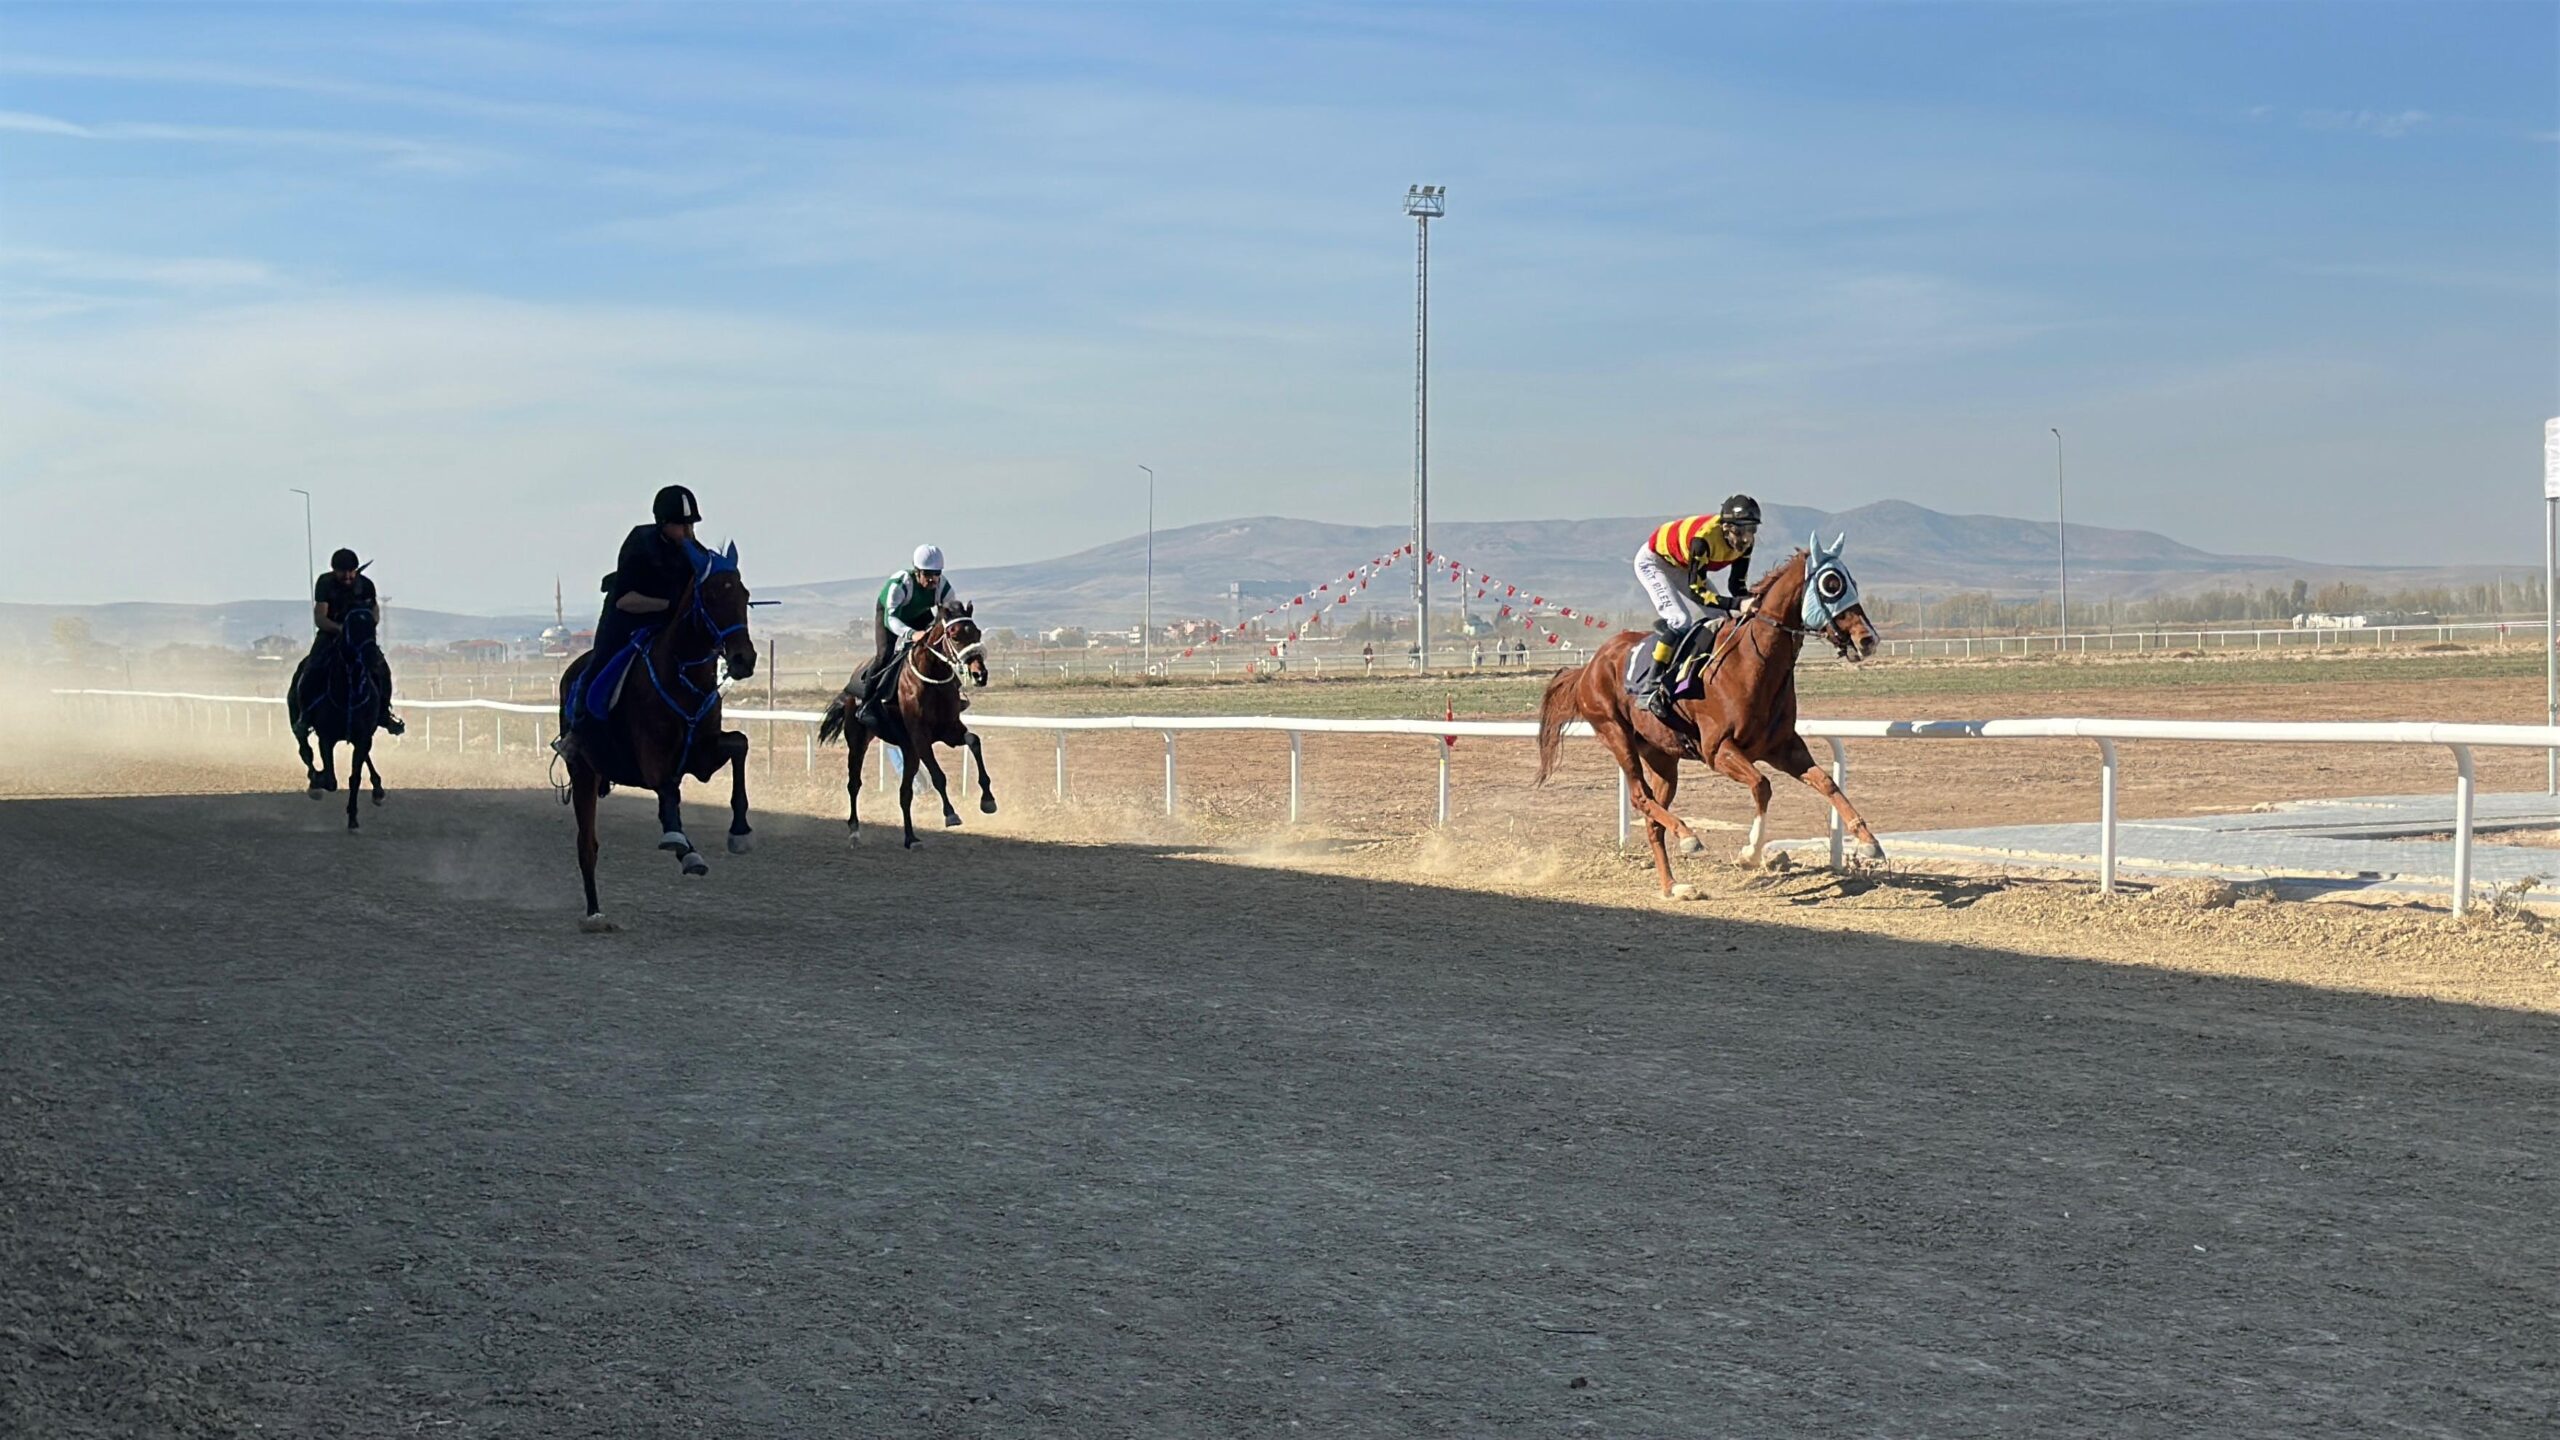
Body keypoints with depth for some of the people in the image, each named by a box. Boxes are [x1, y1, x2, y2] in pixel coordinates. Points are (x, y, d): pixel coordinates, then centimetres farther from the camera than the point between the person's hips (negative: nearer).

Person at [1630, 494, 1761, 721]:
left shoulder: (1744, 541, -19)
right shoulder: (1705, 538, -41)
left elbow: (1737, 585, -10)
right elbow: (1695, 592, -40)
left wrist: (1749, 604, -30)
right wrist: (1737, 604, -50)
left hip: (1683, 567, 8)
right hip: (1653, 561, -8)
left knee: (1721, 619, -2)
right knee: (1679, 619, -25)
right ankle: (1647, 686, -23)